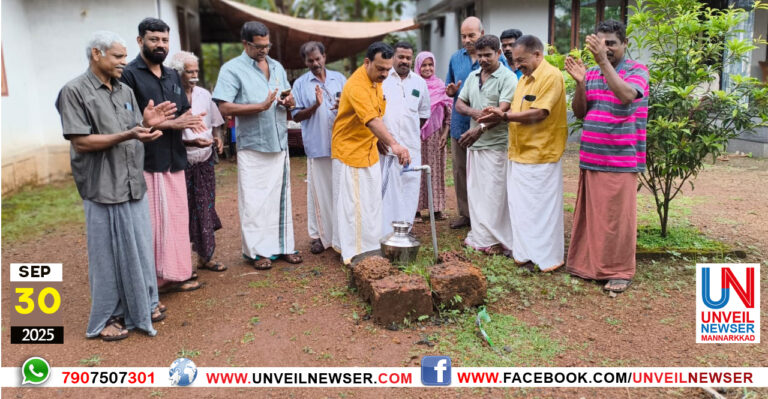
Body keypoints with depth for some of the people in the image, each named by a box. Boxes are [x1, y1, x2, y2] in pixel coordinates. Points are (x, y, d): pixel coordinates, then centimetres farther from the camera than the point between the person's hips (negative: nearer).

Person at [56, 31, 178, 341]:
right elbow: (80, 142, -14)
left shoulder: (126, 91, 11)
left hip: (133, 185, 6)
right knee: (109, 253, 4)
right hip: (103, 188, -6)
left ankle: (142, 303, 30)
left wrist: (147, 124, -9)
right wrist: (127, 135, -23)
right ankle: (107, 317, 19)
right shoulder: (75, 91, -8)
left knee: (140, 248, 14)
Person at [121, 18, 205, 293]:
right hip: (145, 163, -7)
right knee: (150, 223, -2)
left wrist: (192, 124, -6)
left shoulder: (173, 76, 16)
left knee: (177, 218, 9)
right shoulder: (129, 75, -6)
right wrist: (171, 124, -16)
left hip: (174, 160, 7)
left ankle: (174, 274, 20)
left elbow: (184, 115, 18)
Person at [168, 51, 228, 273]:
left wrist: (217, 138, -2)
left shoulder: (204, 94, 8)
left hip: (205, 161, 5)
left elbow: (215, 123, 17)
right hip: (181, 163, -5)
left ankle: (204, 257, 21)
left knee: (205, 209, 10)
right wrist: (190, 142, -24)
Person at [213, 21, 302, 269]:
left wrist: (289, 101, -1)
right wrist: (261, 106, -21)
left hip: (279, 144, 6)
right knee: (254, 200, -1)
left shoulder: (277, 67, 14)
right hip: (253, 147, -6)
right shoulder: (232, 69, -6)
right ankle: (256, 251, 10)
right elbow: (225, 107, -16)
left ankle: (283, 245, 21)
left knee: (281, 196, 11)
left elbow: (287, 97, 24)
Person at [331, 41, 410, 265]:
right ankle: (353, 254, 5)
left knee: (372, 203, 14)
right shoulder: (357, 85, -25)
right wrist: (393, 144, -50)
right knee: (353, 204, -4)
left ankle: (369, 247, 26)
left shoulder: (376, 81, 4)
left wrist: (380, 140, 11)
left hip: (369, 151, 9)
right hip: (350, 151, -9)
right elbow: (372, 120, -40)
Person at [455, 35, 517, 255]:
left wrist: (480, 128, -28)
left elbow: (503, 111, -18)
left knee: (494, 194, -4)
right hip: (474, 143, 7)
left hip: (496, 144, -7)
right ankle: (479, 235, 22)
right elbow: (459, 104, 17)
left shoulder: (508, 78, -7)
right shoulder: (473, 76, 15)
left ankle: (497, 240, 5)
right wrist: (474, 112, -5)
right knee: (475, 191, 11)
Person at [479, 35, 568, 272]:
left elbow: (538, 114, -20)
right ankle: (523, 251, 22)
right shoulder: (524, 78, 17)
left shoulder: (551, 76, -12)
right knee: (520, 206, 12)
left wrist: (504, 116, -19)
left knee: (540, 208, 0)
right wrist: (498, 115, 1)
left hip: (540, 156, -9)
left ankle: (544, 258, 10)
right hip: (519, 154, 9)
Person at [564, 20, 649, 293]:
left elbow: (626, 96, -25)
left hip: (620, 160, -5)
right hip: (590, 158, 5)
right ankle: (588, 262, 24)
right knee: (590, 214, 11)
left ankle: (620, 271, 12)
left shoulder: (636, 70, -3)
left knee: (617, 216, 0)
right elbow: (579, 113, 8)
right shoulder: (591, 73, 11)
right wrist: (580, 83, -7)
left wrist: (603, 61, -28)